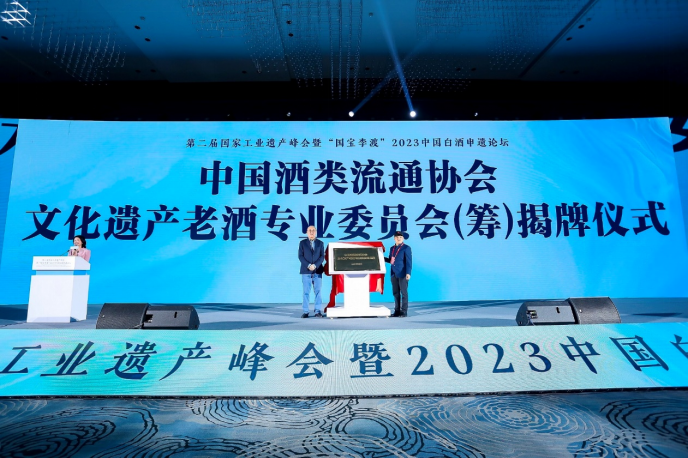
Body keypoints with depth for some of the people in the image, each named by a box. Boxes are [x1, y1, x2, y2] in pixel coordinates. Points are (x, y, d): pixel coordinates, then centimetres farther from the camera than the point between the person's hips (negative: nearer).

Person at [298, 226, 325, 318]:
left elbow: (322, 256, 3)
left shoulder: (320, 243, 10)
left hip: (317, 271, 1)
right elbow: (300, 256, 0)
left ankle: (318, 311, 5)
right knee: (306, 292, 0)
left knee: (318, 291, 0)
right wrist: (308, 265, -13)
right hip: (306, 271, -1)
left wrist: (315, 265, -12)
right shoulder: (302, 243, 8)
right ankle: (305, 312, 4)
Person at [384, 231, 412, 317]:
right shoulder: (392, 248, 15)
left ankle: (404, 311, 5)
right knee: (395, 293, 9)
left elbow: (409, 261, -8)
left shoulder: (406, 248, -2)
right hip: (393, 274, 6)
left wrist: (408, 273, -15)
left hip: (402, 274, -6)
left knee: (403, 293, 0)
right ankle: (397, 311, 15)